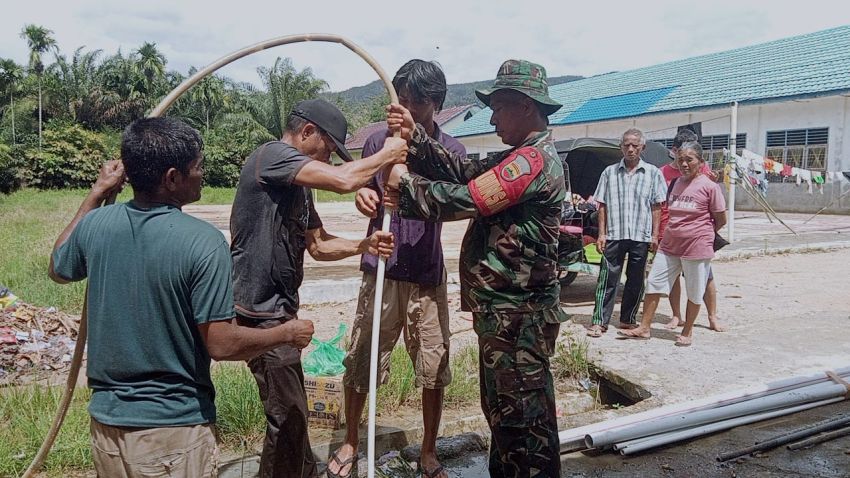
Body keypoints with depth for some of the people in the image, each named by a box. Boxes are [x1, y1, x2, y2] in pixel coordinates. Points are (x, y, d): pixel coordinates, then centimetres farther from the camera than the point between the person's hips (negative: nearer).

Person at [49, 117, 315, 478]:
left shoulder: (96, 225, -7)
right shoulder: (203, 241, -23)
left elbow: (57, 270, 17)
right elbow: (221, 344, -21)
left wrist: (96, 193, 18)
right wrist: (288, 333, -6)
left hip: (107, 420, 6)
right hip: (175, 427, -5)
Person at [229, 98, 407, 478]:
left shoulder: (298, 184, 16)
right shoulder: (272, 155, -14)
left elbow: (318, 245, 17)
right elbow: (343, 180, -26)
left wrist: (363, 246, 0)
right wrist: (388, 154, -9)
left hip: (279, 307, 10)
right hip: (261, 311, -10)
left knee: (292, 411, 22)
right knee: (288, 418, -3)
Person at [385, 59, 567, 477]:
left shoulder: (535, 159, -17)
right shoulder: (519, 157, 17)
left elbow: (464, 199, -21)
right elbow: (463, 171, 7)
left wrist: (405, 184, -8)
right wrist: (415, 137, -4)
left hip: (518, 315, -11)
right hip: (503, 310, 11)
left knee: (522, 416, 1)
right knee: (502, 410, 22)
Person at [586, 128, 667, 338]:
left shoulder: (653, 173, 6)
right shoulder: (610, 172, 7)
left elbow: (656, 207, 5)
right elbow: (602, 205, 6)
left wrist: (655, 235, -1)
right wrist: (601, 233, -1)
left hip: (641, 236, 1)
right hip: (614, 235, 0)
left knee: (635, 281, 9)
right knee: (607, 279, -2)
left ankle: (627, 320, 21)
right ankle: (600, 321, 2)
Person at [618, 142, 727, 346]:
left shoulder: (710, 187, -9)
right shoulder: (677, 183, 8)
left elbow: (721, 220, -2)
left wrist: (703, 233, 10)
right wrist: (674, 232, 14)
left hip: (697, 248, -6)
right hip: (670, 246, 6)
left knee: (694, 292, 7)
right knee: (654, 284, 4)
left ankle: (687, 331, 24)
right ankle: (644, 328, 12)